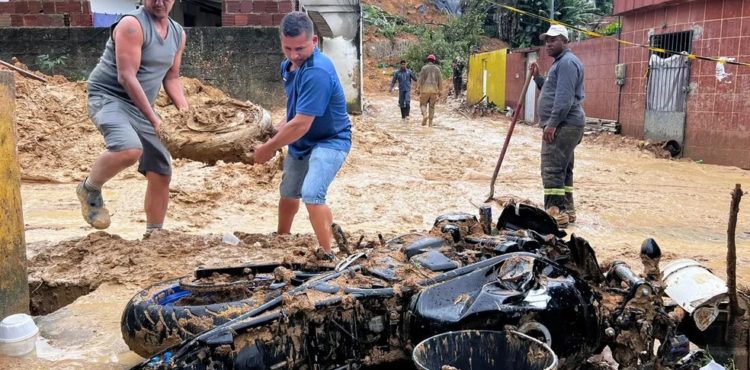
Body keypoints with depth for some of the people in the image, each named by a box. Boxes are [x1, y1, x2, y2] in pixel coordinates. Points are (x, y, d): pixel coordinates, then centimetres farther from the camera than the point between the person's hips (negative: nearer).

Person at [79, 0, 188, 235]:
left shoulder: (178, 34, 9)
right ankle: (90, 189, -6)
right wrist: (153, 118, -23)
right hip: (108, 97, -8)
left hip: (141, 107, 8)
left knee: (161, 173, 4)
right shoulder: (132, 24, -15)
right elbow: (127, 77, -21)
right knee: (130, 149, -36)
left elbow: (171, 79, 17)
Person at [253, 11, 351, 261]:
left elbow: (301, 124, -33)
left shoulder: (317, 72, -32)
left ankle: (327, 254, -16)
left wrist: (268, 148, -22)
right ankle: (282, 239, 50)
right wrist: (279, 129, -3)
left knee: (312, 194, -30)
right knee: (288, 193, 24)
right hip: (300, 142, 9)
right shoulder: (288, 65, -3)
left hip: (330, 141, -9)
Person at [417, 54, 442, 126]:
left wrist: (419, 90, -2)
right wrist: (440, 91, 14)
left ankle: (425, 115, -21)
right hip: (434, 89, 2)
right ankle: (430, 122, 6)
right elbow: (440, 80, 8)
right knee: (432, 106, 6)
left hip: (425, 89, -2)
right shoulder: (437, 68, 9)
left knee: (423, 104, 7)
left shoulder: (424, 68, 1)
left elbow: (421, 79, -4)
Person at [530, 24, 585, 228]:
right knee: (563, 169, 14)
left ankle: (556, 212, -16)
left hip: (563, 125, -11)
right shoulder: (560, 62, 23)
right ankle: (566, 210, 20)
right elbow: (552, 91, 26)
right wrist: (537, 77, 15)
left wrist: (552, 123, -25)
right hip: (564, 125, 11)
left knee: (552, 169, -14)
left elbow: (564, 98, -22)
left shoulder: (567, 62, -12)